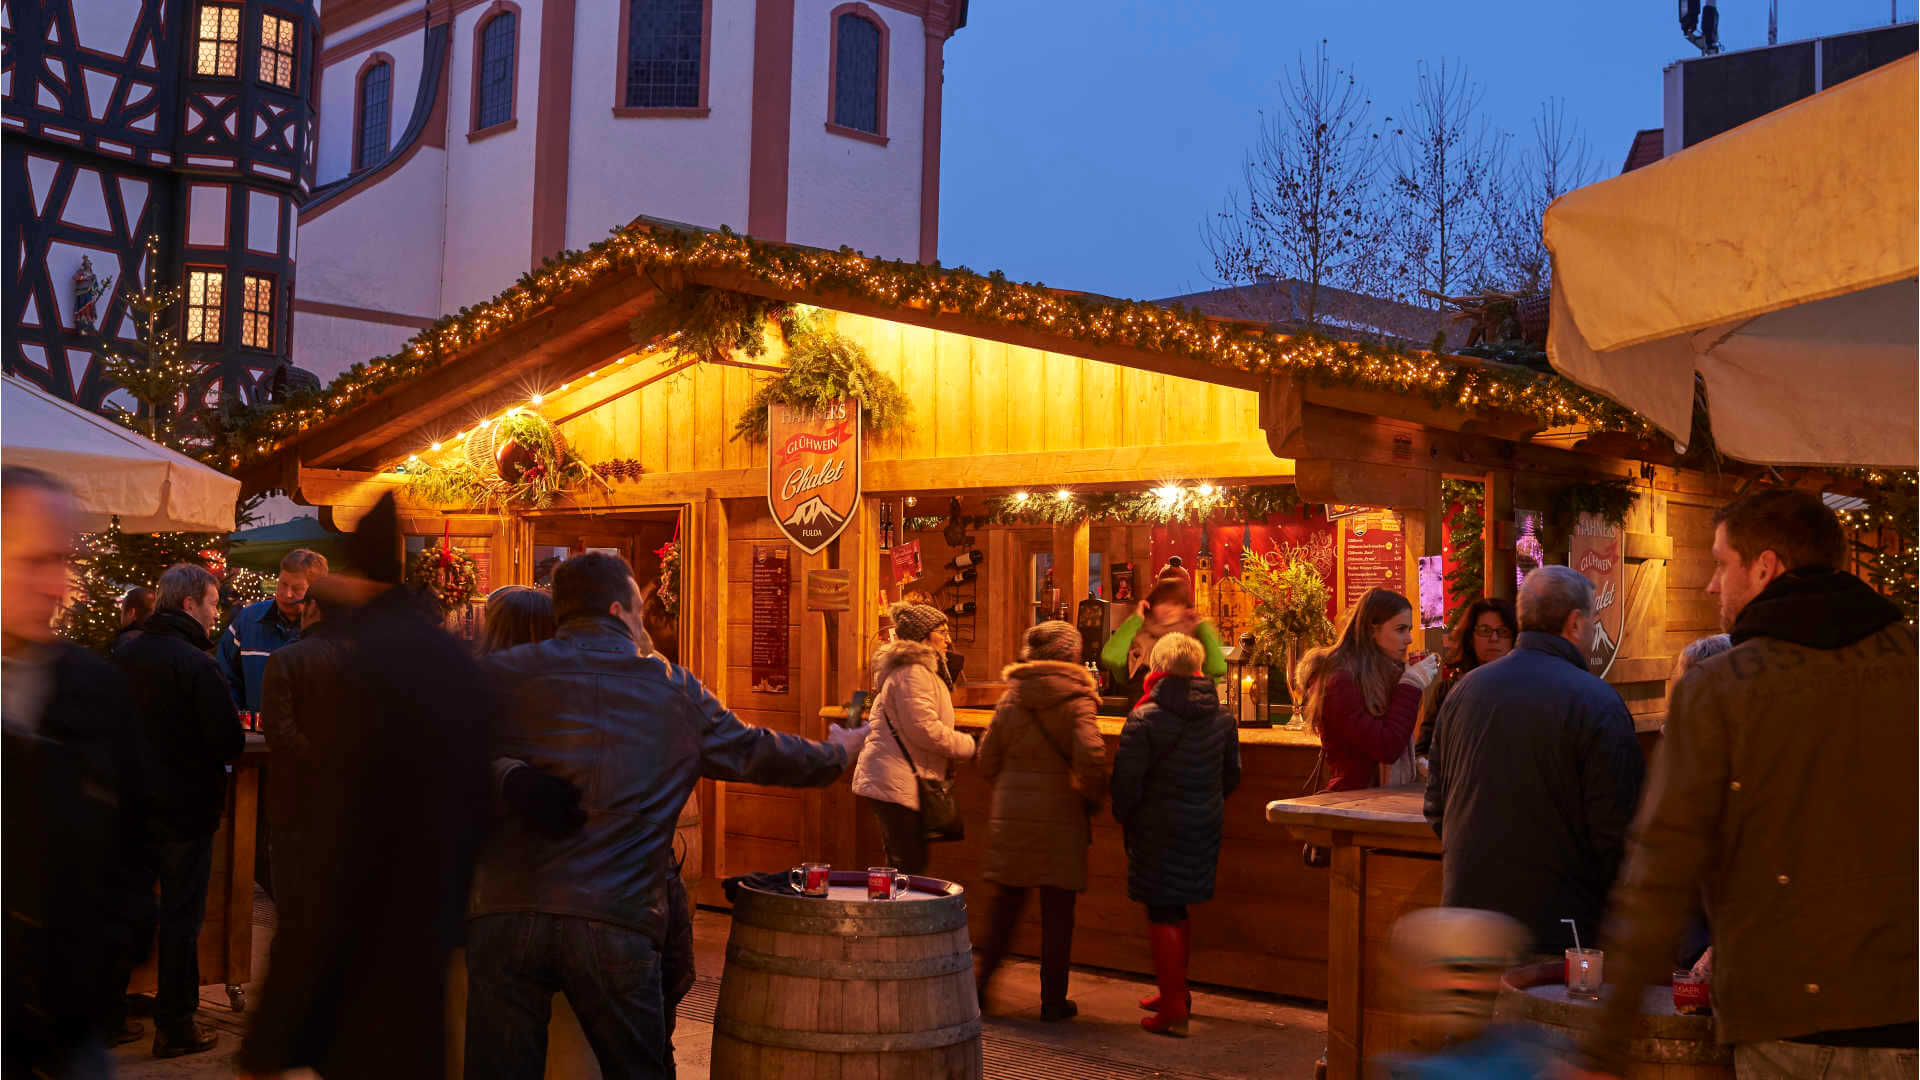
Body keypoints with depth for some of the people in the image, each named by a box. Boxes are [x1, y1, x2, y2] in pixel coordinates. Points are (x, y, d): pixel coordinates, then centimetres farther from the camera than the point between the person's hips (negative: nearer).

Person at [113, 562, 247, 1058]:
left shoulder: (126, 655, 1)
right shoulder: (197, 666, -20)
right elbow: (230, 743, -21)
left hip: (132, 805, 6)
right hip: (186, 807, -6)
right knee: (181, 916, 4)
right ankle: (174, 1026, 12)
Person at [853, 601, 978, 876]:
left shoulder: (913, 670, 22)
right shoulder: (912, 673, -13)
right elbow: (925, 730, -21)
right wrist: (969, 746, -10)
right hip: (897, 783, -11)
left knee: (902, 870, 12)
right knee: (910, 869, -11)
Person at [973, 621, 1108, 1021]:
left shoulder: (1010, 698, 6)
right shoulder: (1075, 698, -9)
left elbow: (987, 759, 9)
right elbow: (1090, 758, -20)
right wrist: (1095, 797, -3)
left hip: (1011, 811, 4)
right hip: (1060, 814, -4)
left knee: (1007, 903, 16)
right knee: (1057, 910, 5)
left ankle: (982, 978, 15)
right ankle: (1053, 999, 10)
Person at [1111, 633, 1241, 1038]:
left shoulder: (1145, 718, -15)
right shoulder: (1221, 717, 3)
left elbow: (1127, 779, -15)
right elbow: (1231, 775, 11)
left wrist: (1125, 818, 2)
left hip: (1159, 828, -6)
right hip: (1205, 826, 6)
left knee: (1163, 914, 1)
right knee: (1177, 910, 19)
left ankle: (1173, 1011, 1)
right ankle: (1175, 993, 31)